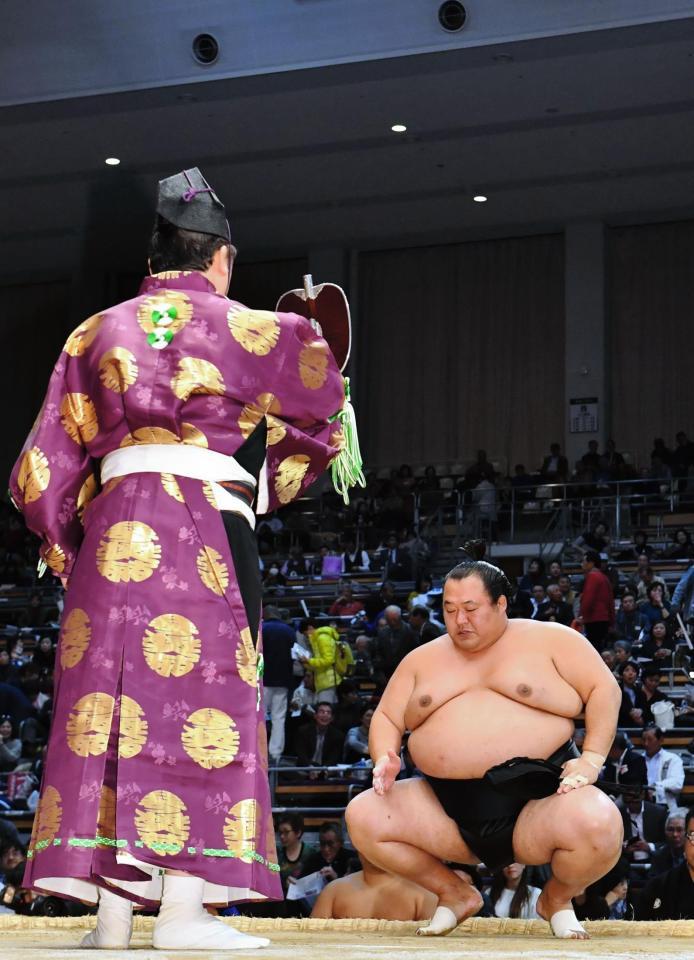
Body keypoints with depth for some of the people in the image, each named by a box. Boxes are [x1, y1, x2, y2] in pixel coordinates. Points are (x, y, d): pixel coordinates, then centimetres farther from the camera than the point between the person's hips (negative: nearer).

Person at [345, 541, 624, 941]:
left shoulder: (549, 640, 4)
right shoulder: (423, 659, 16)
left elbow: (604, 689, 1)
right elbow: (387, 717, 16)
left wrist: (592, 757, -11)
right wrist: (385, 758, -6)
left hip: (541, 800, -4)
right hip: (448, 810, 4)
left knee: (598, 825, -35)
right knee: (363, 816, -16)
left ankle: (558, 898, 3)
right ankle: (454, 893, 8)